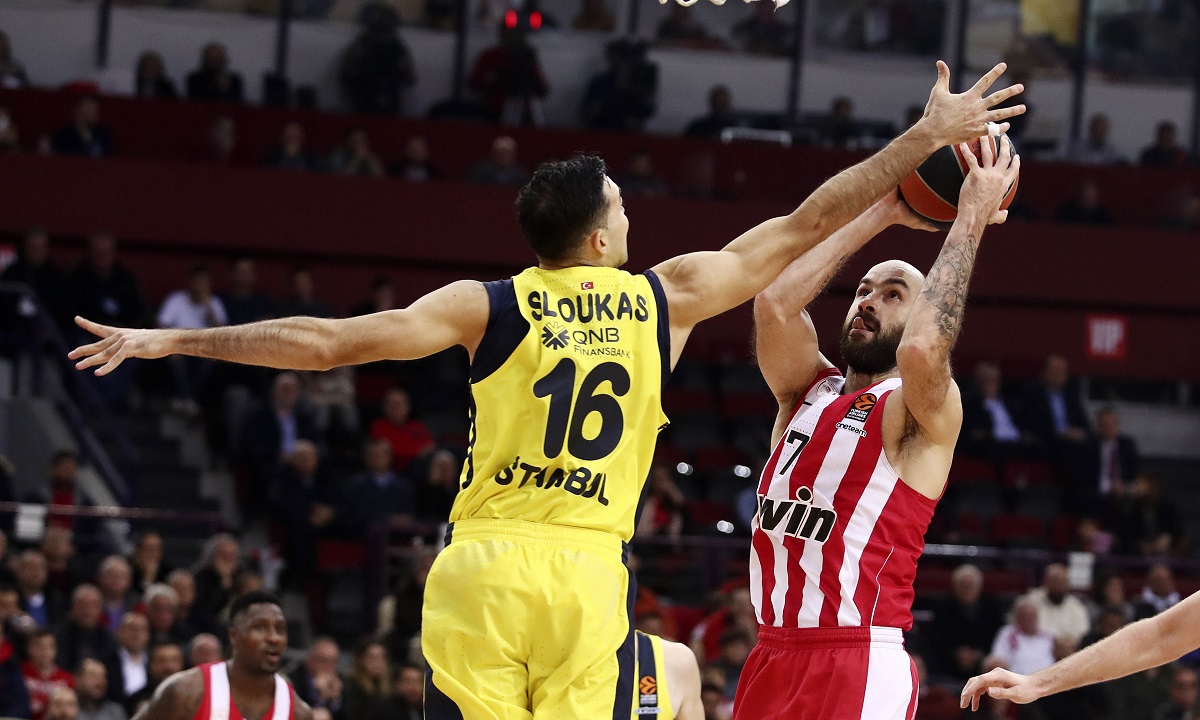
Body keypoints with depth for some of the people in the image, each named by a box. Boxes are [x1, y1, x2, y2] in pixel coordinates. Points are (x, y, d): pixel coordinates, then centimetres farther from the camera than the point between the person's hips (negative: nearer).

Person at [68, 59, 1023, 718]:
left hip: (483, 569, 0)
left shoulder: (487, 306, 4)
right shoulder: (666, 299, 7)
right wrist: (927, 136, 20)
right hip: (590, 572, 0)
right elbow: (806, 226, 13)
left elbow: (327, 342, -1)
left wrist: (172, 341, 6)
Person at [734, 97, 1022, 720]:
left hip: (861, 667, -6)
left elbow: (921, 348, -24)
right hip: (771, 661, 6)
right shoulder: (807, 392, 15)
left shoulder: (917, 412, -1)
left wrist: (969, 222, -14)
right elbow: (773, 303, -2)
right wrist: (880, 213, 3)